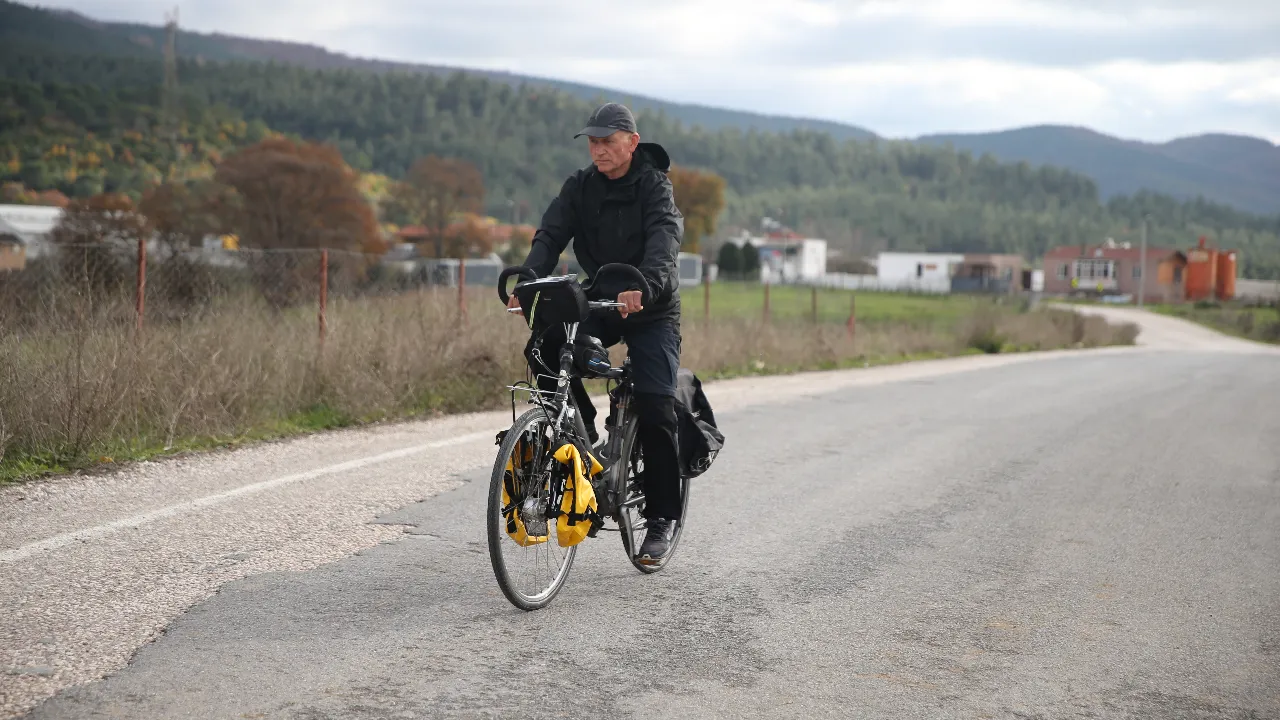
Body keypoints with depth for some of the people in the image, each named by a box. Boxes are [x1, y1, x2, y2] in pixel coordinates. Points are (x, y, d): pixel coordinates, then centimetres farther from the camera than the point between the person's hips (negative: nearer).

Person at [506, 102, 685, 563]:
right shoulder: (580, 186, 0)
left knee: (654, 409, -13)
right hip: (597, 302, 4)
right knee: (543, 348, -24)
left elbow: (664, 239, -30)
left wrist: (644, 286, -51)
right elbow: (551, 235, -13)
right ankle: (581, 433, -4)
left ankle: (662, 519, 1)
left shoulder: (654, 186, -12)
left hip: (651, 310, -4)